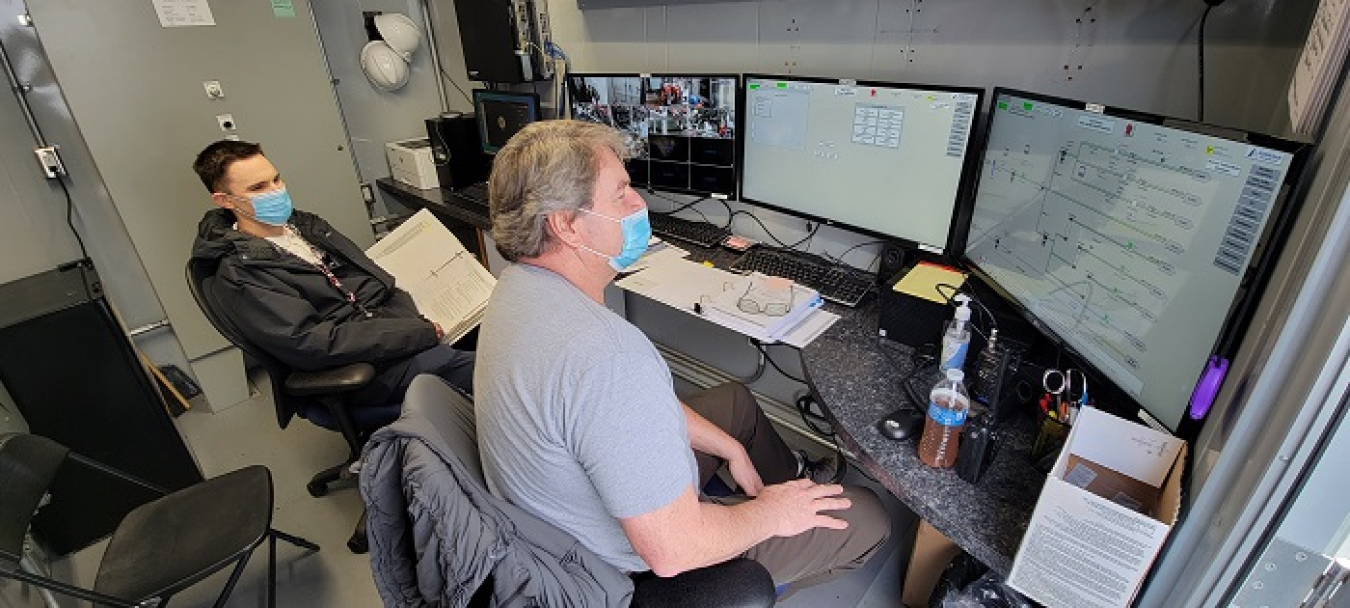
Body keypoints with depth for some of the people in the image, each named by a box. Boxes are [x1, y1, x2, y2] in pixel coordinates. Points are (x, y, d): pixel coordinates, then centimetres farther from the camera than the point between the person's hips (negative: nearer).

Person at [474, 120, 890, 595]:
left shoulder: (520, 285, -7)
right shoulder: (604, 355, -40)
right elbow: (672, 551, -32)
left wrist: (731, 448, 6)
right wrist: (769, 513, -13)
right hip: (638, 565, -8)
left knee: (735, 399, 25)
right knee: (867, 517, 2)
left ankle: (792, 479, 49)